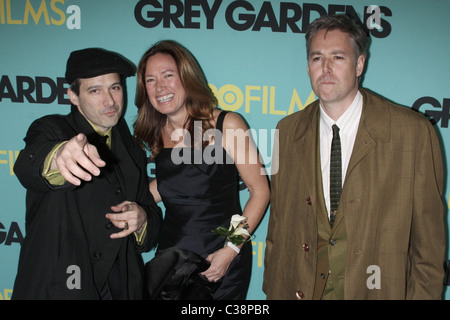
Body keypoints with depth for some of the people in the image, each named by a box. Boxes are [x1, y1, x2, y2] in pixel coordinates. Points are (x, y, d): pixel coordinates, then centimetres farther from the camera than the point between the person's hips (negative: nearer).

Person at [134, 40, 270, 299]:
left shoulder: (227, 125, -12)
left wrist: (230, 250, -15)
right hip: (171, 256, 4)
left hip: (222, 261, -3)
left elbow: (260, 191, -10)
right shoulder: (156, 134, 1)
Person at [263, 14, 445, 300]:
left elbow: (429, 241, -6)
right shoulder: (288, 132, 0)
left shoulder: (414, 133, -11)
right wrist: (272, 287, 3)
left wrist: (423, 294, -7)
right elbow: (278, 224, 4)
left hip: (376, 288, -2)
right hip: (298, 290, 3)